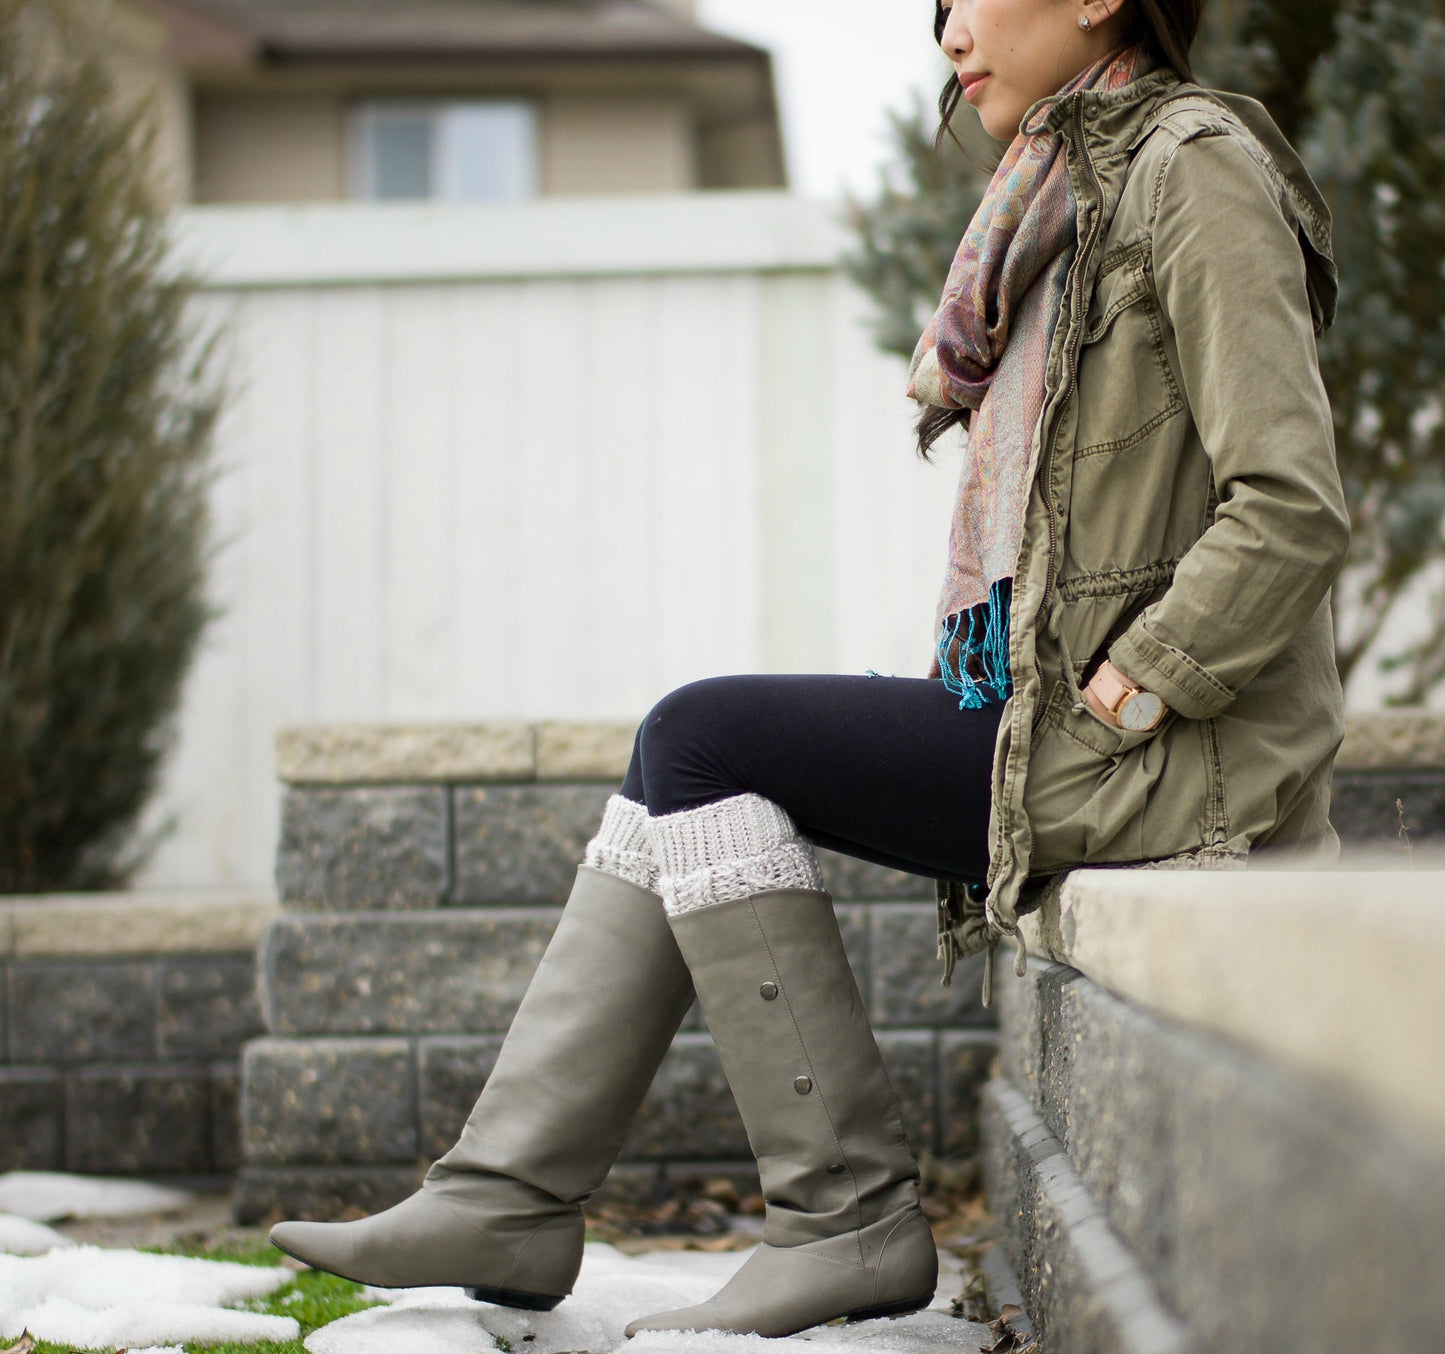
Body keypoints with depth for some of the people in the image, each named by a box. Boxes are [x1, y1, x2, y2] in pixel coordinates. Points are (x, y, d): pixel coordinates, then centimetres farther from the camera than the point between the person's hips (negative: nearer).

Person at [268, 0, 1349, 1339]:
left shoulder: (1198, 170, -10)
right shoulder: (1074, 198, 20)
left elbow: (1293, 510, -19)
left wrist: (1122, 697, -17)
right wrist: (987, 703, 11)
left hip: (1158, 761, -9)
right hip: (1051, 717, 9)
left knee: (700, 740, -11)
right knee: (686, 767, 2)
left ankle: (850, 1212, -8)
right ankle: (507, 1198, 0)